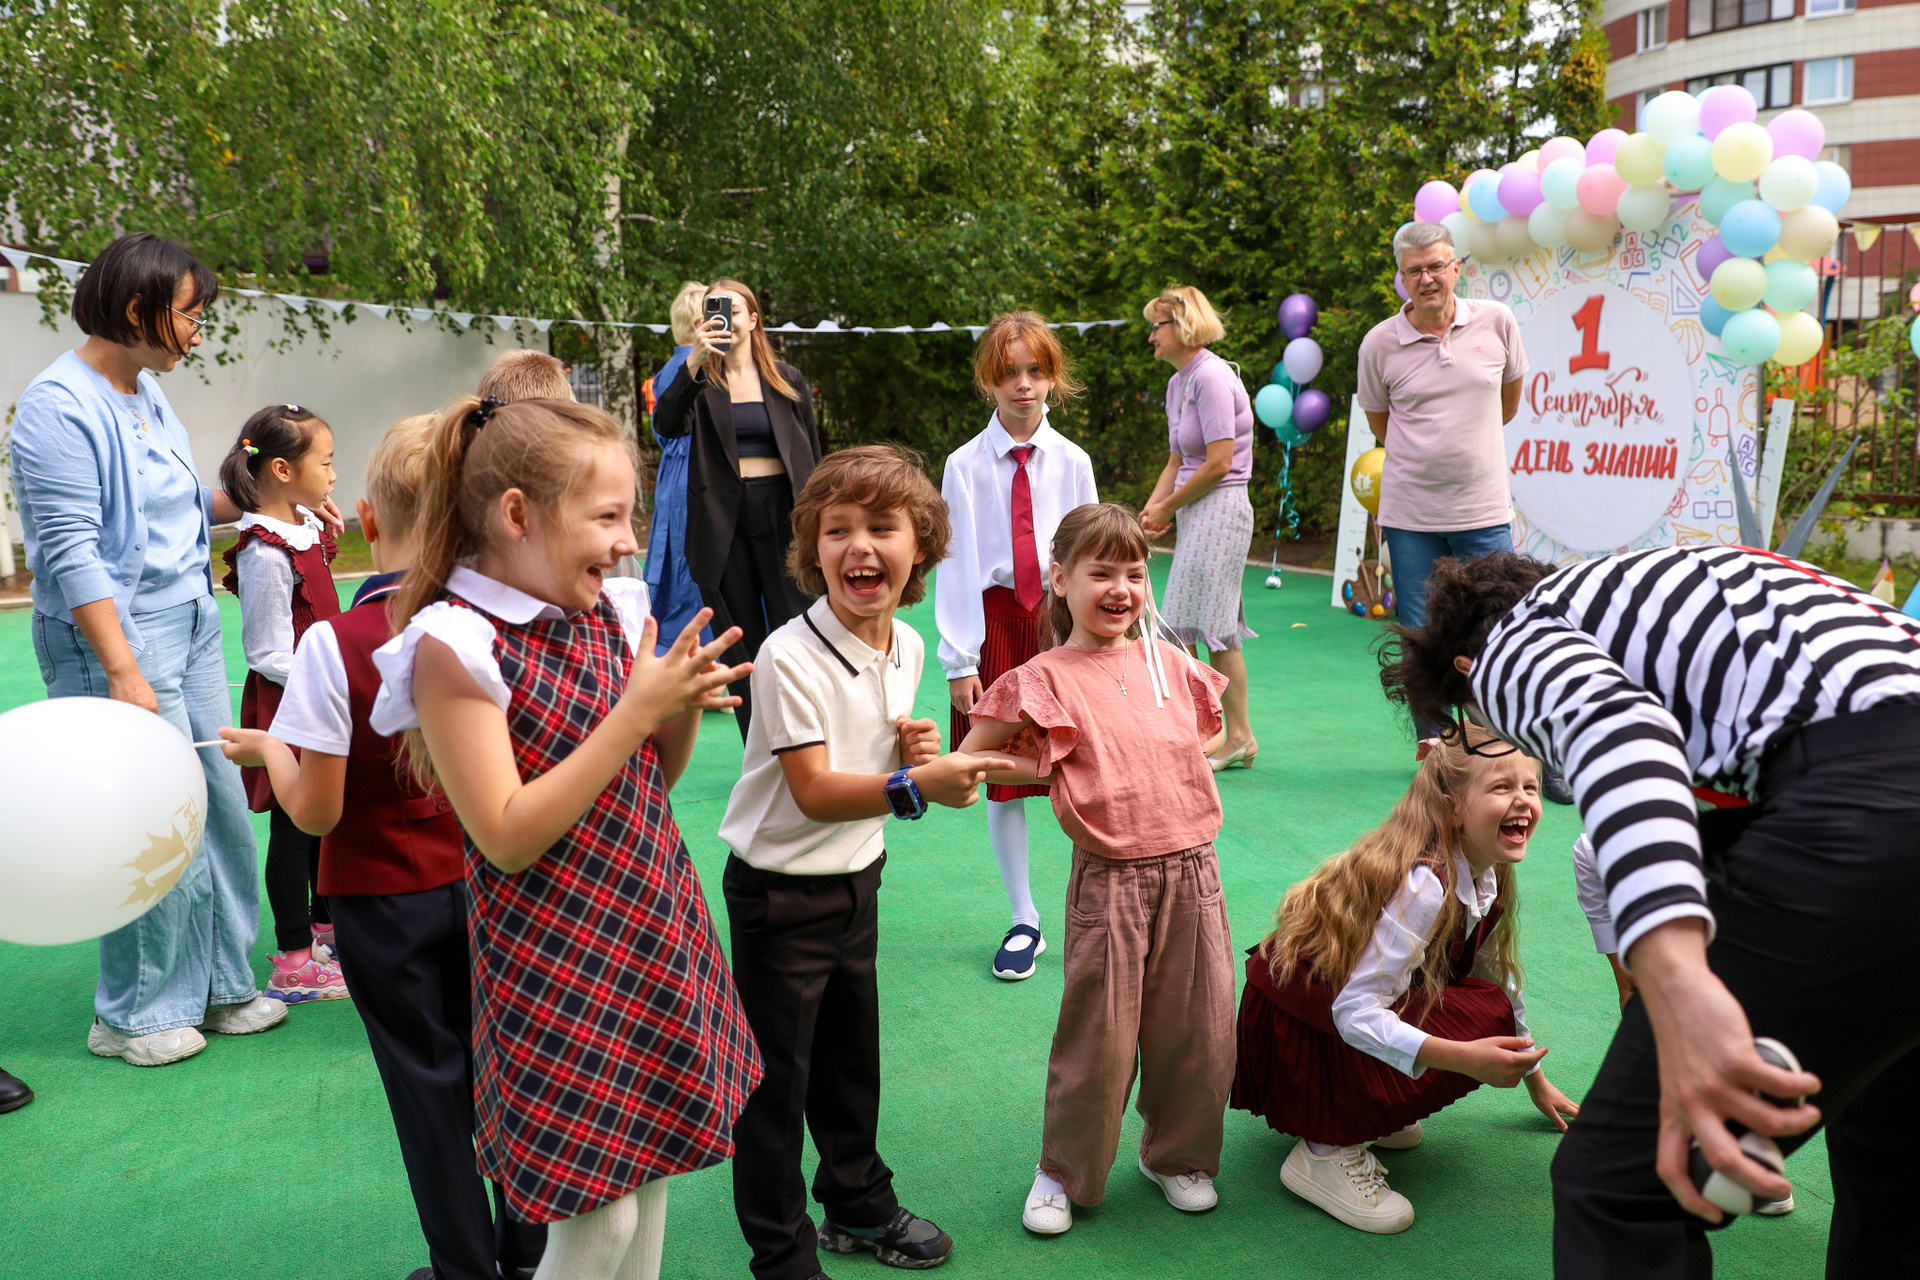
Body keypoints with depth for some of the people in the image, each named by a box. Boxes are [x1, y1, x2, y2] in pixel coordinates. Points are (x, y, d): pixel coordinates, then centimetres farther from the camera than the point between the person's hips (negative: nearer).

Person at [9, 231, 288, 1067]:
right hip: (119, 634, -9)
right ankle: (133, 1015, 16)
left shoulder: (147, 391, 11)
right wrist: (123, 672, -23)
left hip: (192, 624, 9)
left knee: (223, 807, 11)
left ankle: (215, 986, 26)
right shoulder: (60, 405, -15)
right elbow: (71, 551, -19)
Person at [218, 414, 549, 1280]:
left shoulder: (335, 644, -21)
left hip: (387, 900, -3)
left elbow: (317, 812, -17)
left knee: (429, 1080, 12)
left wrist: (267, 748, 1)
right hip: (483, 884, 3)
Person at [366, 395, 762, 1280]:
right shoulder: (456, 644, -17)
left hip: (655, 931, 6)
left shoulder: (610, 611, 2)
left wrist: (683, 708, -9)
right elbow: (507, 838, -21)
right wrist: (634, 709, -23)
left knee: (648, 1164, 18)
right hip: (557, 957, -6)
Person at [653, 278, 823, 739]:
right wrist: (693, 361, -23)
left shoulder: (787, 380, 8)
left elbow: (812, 458, 11)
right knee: (741, 642, 6)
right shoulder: (701, 381, 5)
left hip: (782, 515, 0)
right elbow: (667, 426, -15)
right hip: (723, 522, 0)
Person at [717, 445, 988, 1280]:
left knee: (852, 1059, 23)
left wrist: (912, 751, -12)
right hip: (779, 895, -6)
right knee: (776, 1080, 7)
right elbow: (814, 792, -27)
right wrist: (918, 786, -39)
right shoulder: (791, 657, -24)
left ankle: (858, 1204, 46)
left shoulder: (907, 648, -2)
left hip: (856, 880, 7)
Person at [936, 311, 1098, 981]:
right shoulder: (965, 465, -1)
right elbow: (955, 563, -2)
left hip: (1063, 618, 1)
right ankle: (1024, 922, 22)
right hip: (995, 618, 0)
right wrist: (960, 660, -6)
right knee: (1001, 780, 6)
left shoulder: (1071, 461, 3)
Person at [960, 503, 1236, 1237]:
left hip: (1192, 867, 5)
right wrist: (1056, 769, -10)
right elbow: (970, 756, -4)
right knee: (1101, 1036, 3)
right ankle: (1063, 1172, 26)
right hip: (1110, 879, -4)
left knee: (1201, 1026, 12)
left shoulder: (1168, 664, 8)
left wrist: (1183, 760, 8)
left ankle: (1179, 1155, 36)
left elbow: (1206, 734, 26)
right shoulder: (1048, 679, -6)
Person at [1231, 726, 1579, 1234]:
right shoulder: (1423, 885, -29)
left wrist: (1536, 1081, 25)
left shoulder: (1487, 879, -1)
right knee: (1482, 1015, -23)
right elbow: (1354, 1013, -33)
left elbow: (1503, 983, 16)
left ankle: (1362, 1111, 9)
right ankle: (1328, 1148, -13)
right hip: (1299, 1034, -9)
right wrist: (1465, 1058, -41)